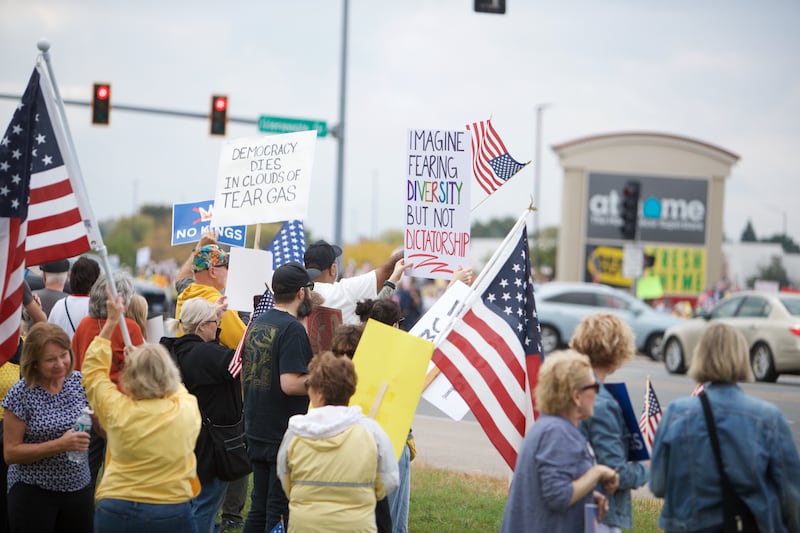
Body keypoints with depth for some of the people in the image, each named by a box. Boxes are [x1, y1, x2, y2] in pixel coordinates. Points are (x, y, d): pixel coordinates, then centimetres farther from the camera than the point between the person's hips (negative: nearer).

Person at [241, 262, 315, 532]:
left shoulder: (257, 323, 10)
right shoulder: (292, 329, -17)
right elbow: (290, 384, -25)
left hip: (256, 430, 8)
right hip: (285, 435, -8)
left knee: (259, 507, 16)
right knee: (281, 510, -1)